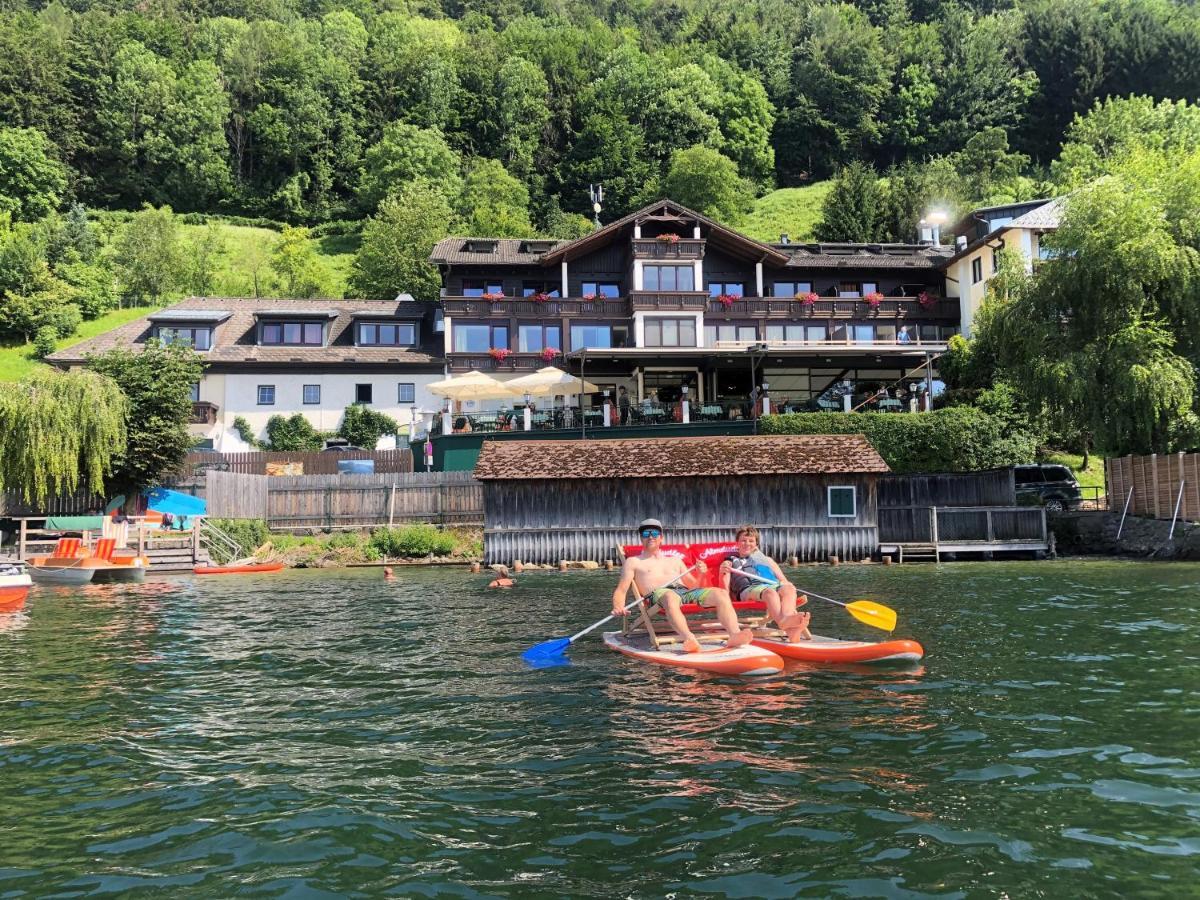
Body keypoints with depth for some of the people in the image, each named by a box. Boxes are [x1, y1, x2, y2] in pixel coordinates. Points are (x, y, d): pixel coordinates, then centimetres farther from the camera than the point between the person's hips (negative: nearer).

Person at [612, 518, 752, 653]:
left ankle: (734, 635, -39)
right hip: (658, 593, -5)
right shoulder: (633, 562, 22)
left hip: (685, 592, 5)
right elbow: (621, 591, 11)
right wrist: (618, 607, -12)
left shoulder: (675, 560, 34)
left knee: (721, 593, -20)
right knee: (671, 597, -42)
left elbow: (694, 587, 30)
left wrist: (701, 574, 8)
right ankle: (689, 639, -63)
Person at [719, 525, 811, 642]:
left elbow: (785, 582, 27)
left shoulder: (767, 559, 39)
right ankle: (786, 626, -69)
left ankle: (787, 619, -65)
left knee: (789, 588, -34)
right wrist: (723, 573, -6)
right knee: (770, 592, -39)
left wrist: (792, 597, 3)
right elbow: (725, 592, 14)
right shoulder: (730, 563, 30)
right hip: (749, 589, -3)